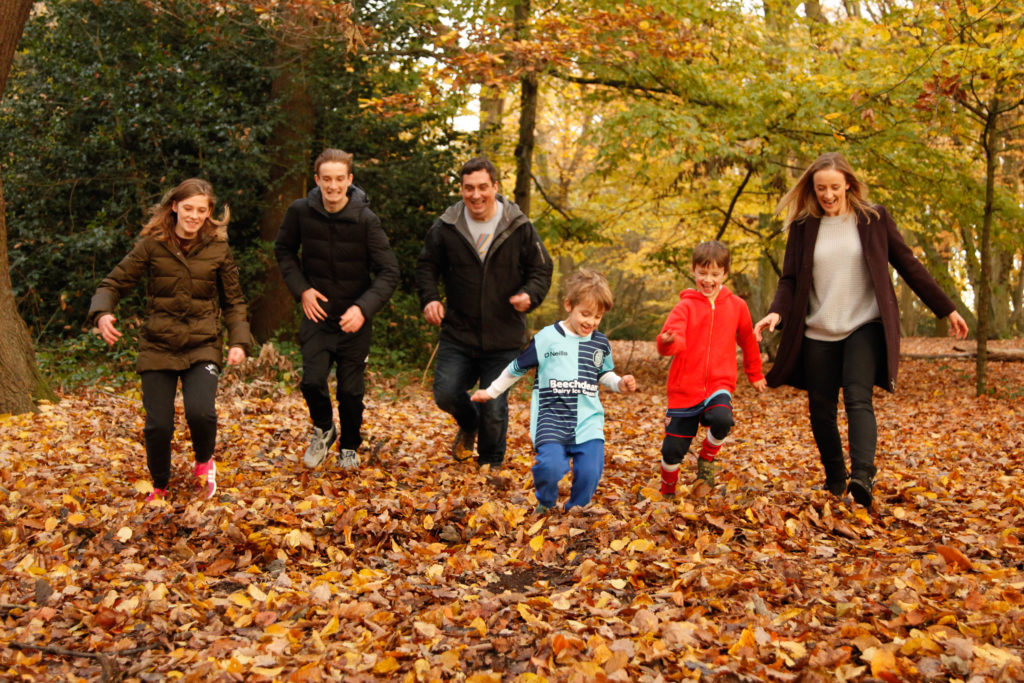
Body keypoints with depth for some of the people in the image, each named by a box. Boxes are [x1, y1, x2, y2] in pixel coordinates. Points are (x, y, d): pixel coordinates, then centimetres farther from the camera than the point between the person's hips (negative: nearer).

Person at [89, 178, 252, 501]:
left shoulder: (218, 250, 2)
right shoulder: (152, 245, -1)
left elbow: (233, 301, 9)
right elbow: (114, 283, 2)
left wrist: (239, 341, -3)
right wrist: (102, 313, -18)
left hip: (202, 347, 0)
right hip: (158, 348, 1)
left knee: (201, 412, -23)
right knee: (158, 426, -4)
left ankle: (204, 462, 11)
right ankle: (160, 486, 25)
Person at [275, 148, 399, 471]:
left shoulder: (365, 219, -15)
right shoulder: (300, 211, -8)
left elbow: (388, 272, -14)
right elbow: (284, 250, 10)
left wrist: (364, 308, -28)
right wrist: (301, 289, -5)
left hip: (354, 318, -1)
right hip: (317, 313, 1)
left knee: (351, 390, 5)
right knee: (312, 381, -12)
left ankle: (349, 447, 31)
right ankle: (323, 429, 21)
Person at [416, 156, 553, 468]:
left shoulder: (519, 227, -4)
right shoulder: (445, 227, -1)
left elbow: (541, 270, 3)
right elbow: (427, 266, 10)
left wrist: (530, 295, -19)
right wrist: (429, 299, -9)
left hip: (504, 339, -1)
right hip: (458, 334, 2)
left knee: (494, 410, 2)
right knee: (446, 394, -8)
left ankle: (491, 466, 27)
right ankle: (469, 425, 29)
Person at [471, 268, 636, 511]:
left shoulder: (601, 344, 9)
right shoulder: (547, 338, -2)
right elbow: (518, 367, 9)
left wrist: (620, 383, 4)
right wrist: (491, 392, 16)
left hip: (588, 421, 3)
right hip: (551, 420, -3)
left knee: (590, 473, -12)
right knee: (551, 467, -23)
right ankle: (545, 505, 9)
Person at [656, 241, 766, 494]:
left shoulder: (736, 306, 5)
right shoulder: (685, 306, -3)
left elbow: (747, 340, 22)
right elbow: (670, 343, -18)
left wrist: (754, 374, 32)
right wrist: (668, 341, -42)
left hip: (719, 386, 1)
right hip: (684, 389, -1)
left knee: (722, 419, -31)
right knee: (673, 449, 1)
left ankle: (707, 458, 1)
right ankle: (667, 492, 31)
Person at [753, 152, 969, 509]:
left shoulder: (873, 218, 1)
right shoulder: (804, 225, 3)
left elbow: (908, 265, 6)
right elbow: (790, 279, 2)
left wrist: (946, 308, 8)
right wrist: (777, 312, -18)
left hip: (864, 327, -2)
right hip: (818, 333, 2)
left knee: (858, 398, -21)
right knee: (821, 410, 6)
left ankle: (863, 476, -31)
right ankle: (835, 482, 22)